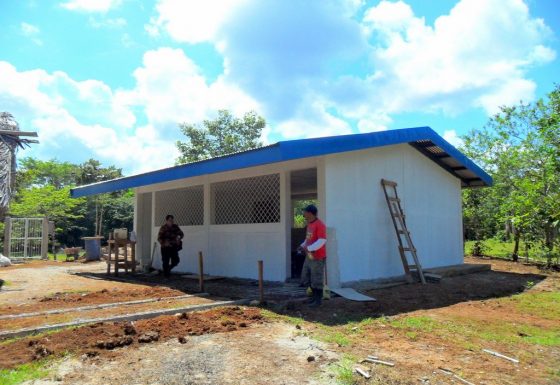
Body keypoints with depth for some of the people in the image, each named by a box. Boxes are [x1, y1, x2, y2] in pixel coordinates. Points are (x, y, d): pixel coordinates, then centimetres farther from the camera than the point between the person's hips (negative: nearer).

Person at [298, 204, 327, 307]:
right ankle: (315, 295, 31)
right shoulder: (310, 224, 12)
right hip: (309, 256, 9)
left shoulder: (320, 225, -17)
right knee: (306, 278, 15)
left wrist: (308, 248, -25)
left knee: (316, 279, 1)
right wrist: (303, 245, 4)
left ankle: (318, 300, 15)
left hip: (318, 257, -9)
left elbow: (322, 241, -24)